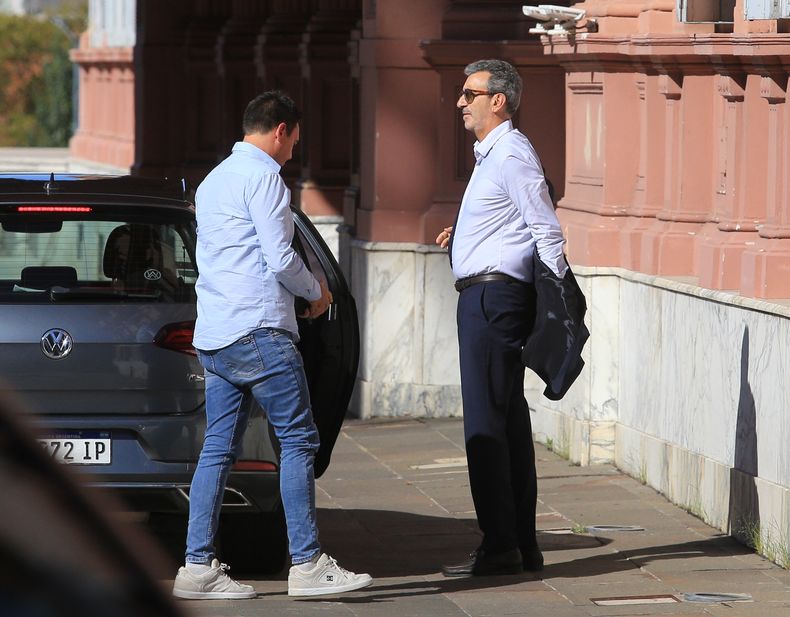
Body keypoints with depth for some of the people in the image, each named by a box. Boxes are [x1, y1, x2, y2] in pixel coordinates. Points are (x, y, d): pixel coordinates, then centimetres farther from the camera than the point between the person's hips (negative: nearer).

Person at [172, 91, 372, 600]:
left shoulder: (213, 181, 23)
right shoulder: (263, 175, -7)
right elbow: (281, 258, -12)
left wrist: (302, 288, 26)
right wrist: (316, 290, 6)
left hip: (213, 334, 9)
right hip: (258, 330, -9)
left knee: (219, 449, 6)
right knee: (299, 440, -6)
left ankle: (198, 566, 2)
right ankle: (307, 564, -9)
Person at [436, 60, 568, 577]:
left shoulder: (511, 154, -14)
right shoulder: (492, 154, 18)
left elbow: (548, 230, -17)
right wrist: (464, 232, 18)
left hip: (492, 295, -11)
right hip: (485, 296, 11)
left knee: (485, 422, -9)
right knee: (510, 421, 11)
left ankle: (500, 548, -8)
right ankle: (522, 544, 15)